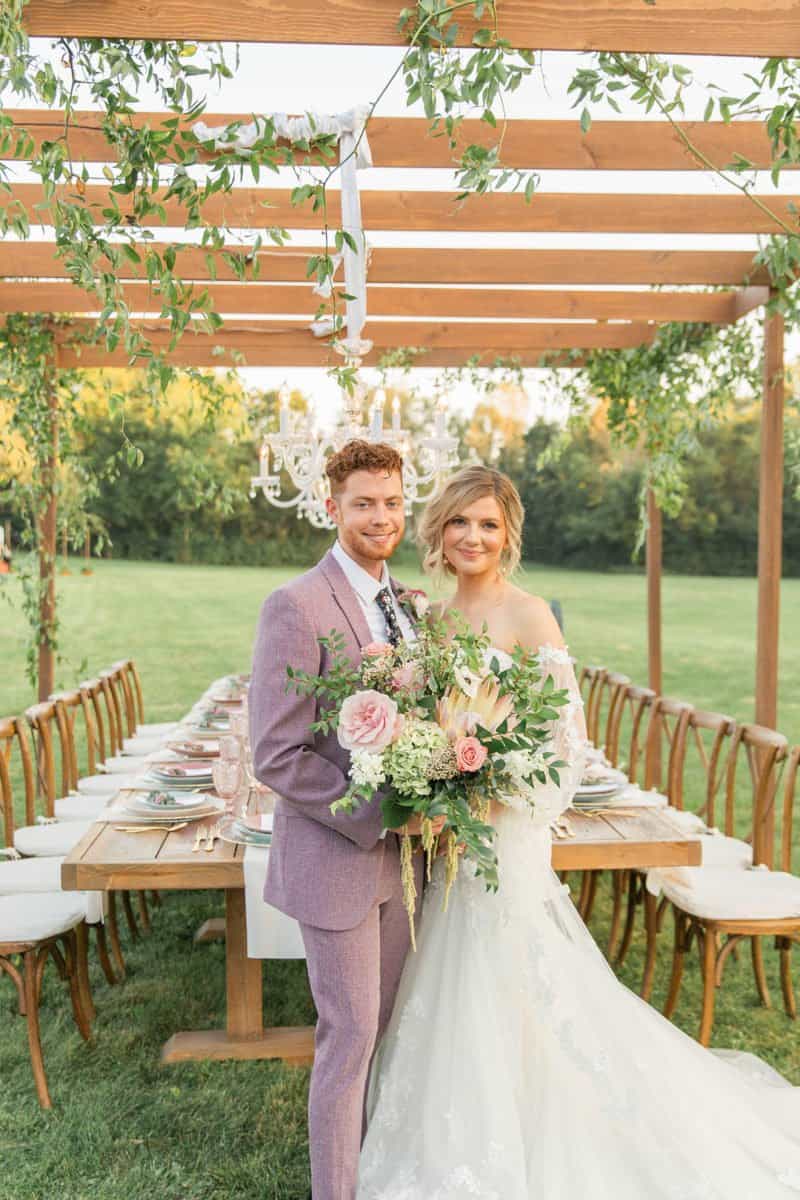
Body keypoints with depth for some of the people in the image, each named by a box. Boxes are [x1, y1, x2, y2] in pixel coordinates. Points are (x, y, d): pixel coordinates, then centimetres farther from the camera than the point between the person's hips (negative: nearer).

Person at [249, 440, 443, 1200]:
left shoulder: (403, 604, 6)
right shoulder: (296, 607, -17)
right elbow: (276, 757, -21)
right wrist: (379, 818, -21)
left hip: (398, 853, 7)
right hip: (336, 859, -7)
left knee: (387, 1026, 20)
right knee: (350, 1035, 7)